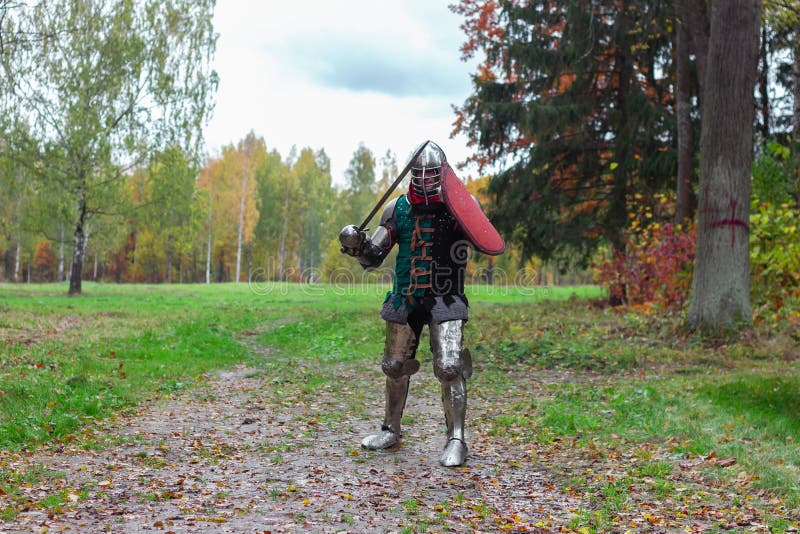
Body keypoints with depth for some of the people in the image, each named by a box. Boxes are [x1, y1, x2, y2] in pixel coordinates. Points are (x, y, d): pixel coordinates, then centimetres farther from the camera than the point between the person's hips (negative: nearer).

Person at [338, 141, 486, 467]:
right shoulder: (398, 208, 4)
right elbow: (372, 258, 5)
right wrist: (356, 244, -16)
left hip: (445, 299, -3)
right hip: (405, 298, 4)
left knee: (450, 367, -13)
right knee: (395, 366, 12)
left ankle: (456, 440, -2)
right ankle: (391, 430, 31)